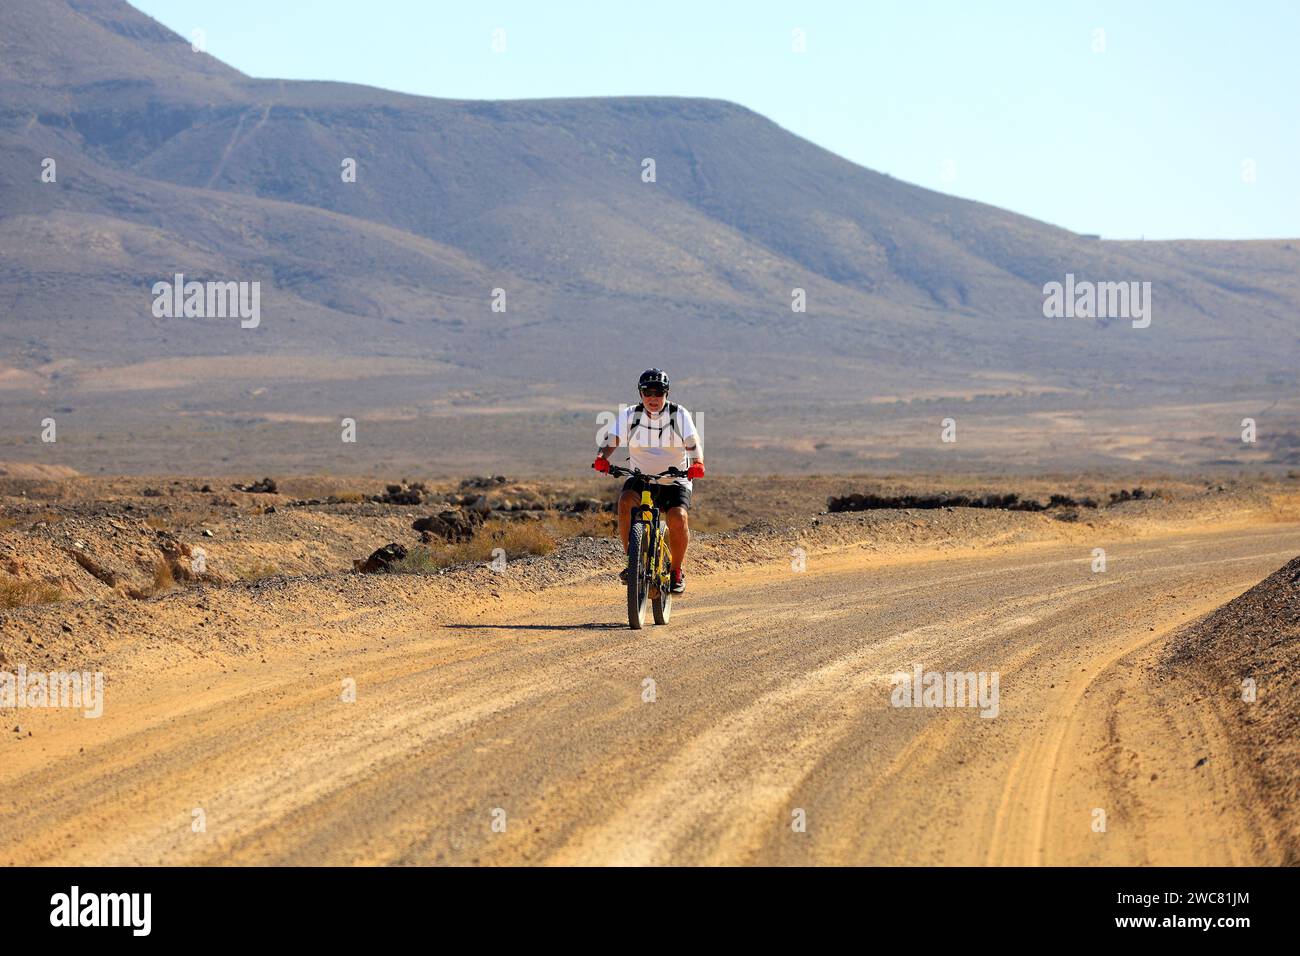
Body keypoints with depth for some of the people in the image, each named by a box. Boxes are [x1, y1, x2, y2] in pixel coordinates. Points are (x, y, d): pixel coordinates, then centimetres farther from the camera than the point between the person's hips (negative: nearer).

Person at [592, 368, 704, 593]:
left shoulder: (680, 415, -7)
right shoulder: (629, 416, -4)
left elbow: (693, 444, -20)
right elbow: (611, 441, -14)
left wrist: (697, 464, -41)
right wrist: (601, 458, -37)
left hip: (674, 482, -1)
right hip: (641, 479, 1)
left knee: (678, 516, -28)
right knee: (626, 501, -32)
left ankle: (677, 572, -4)